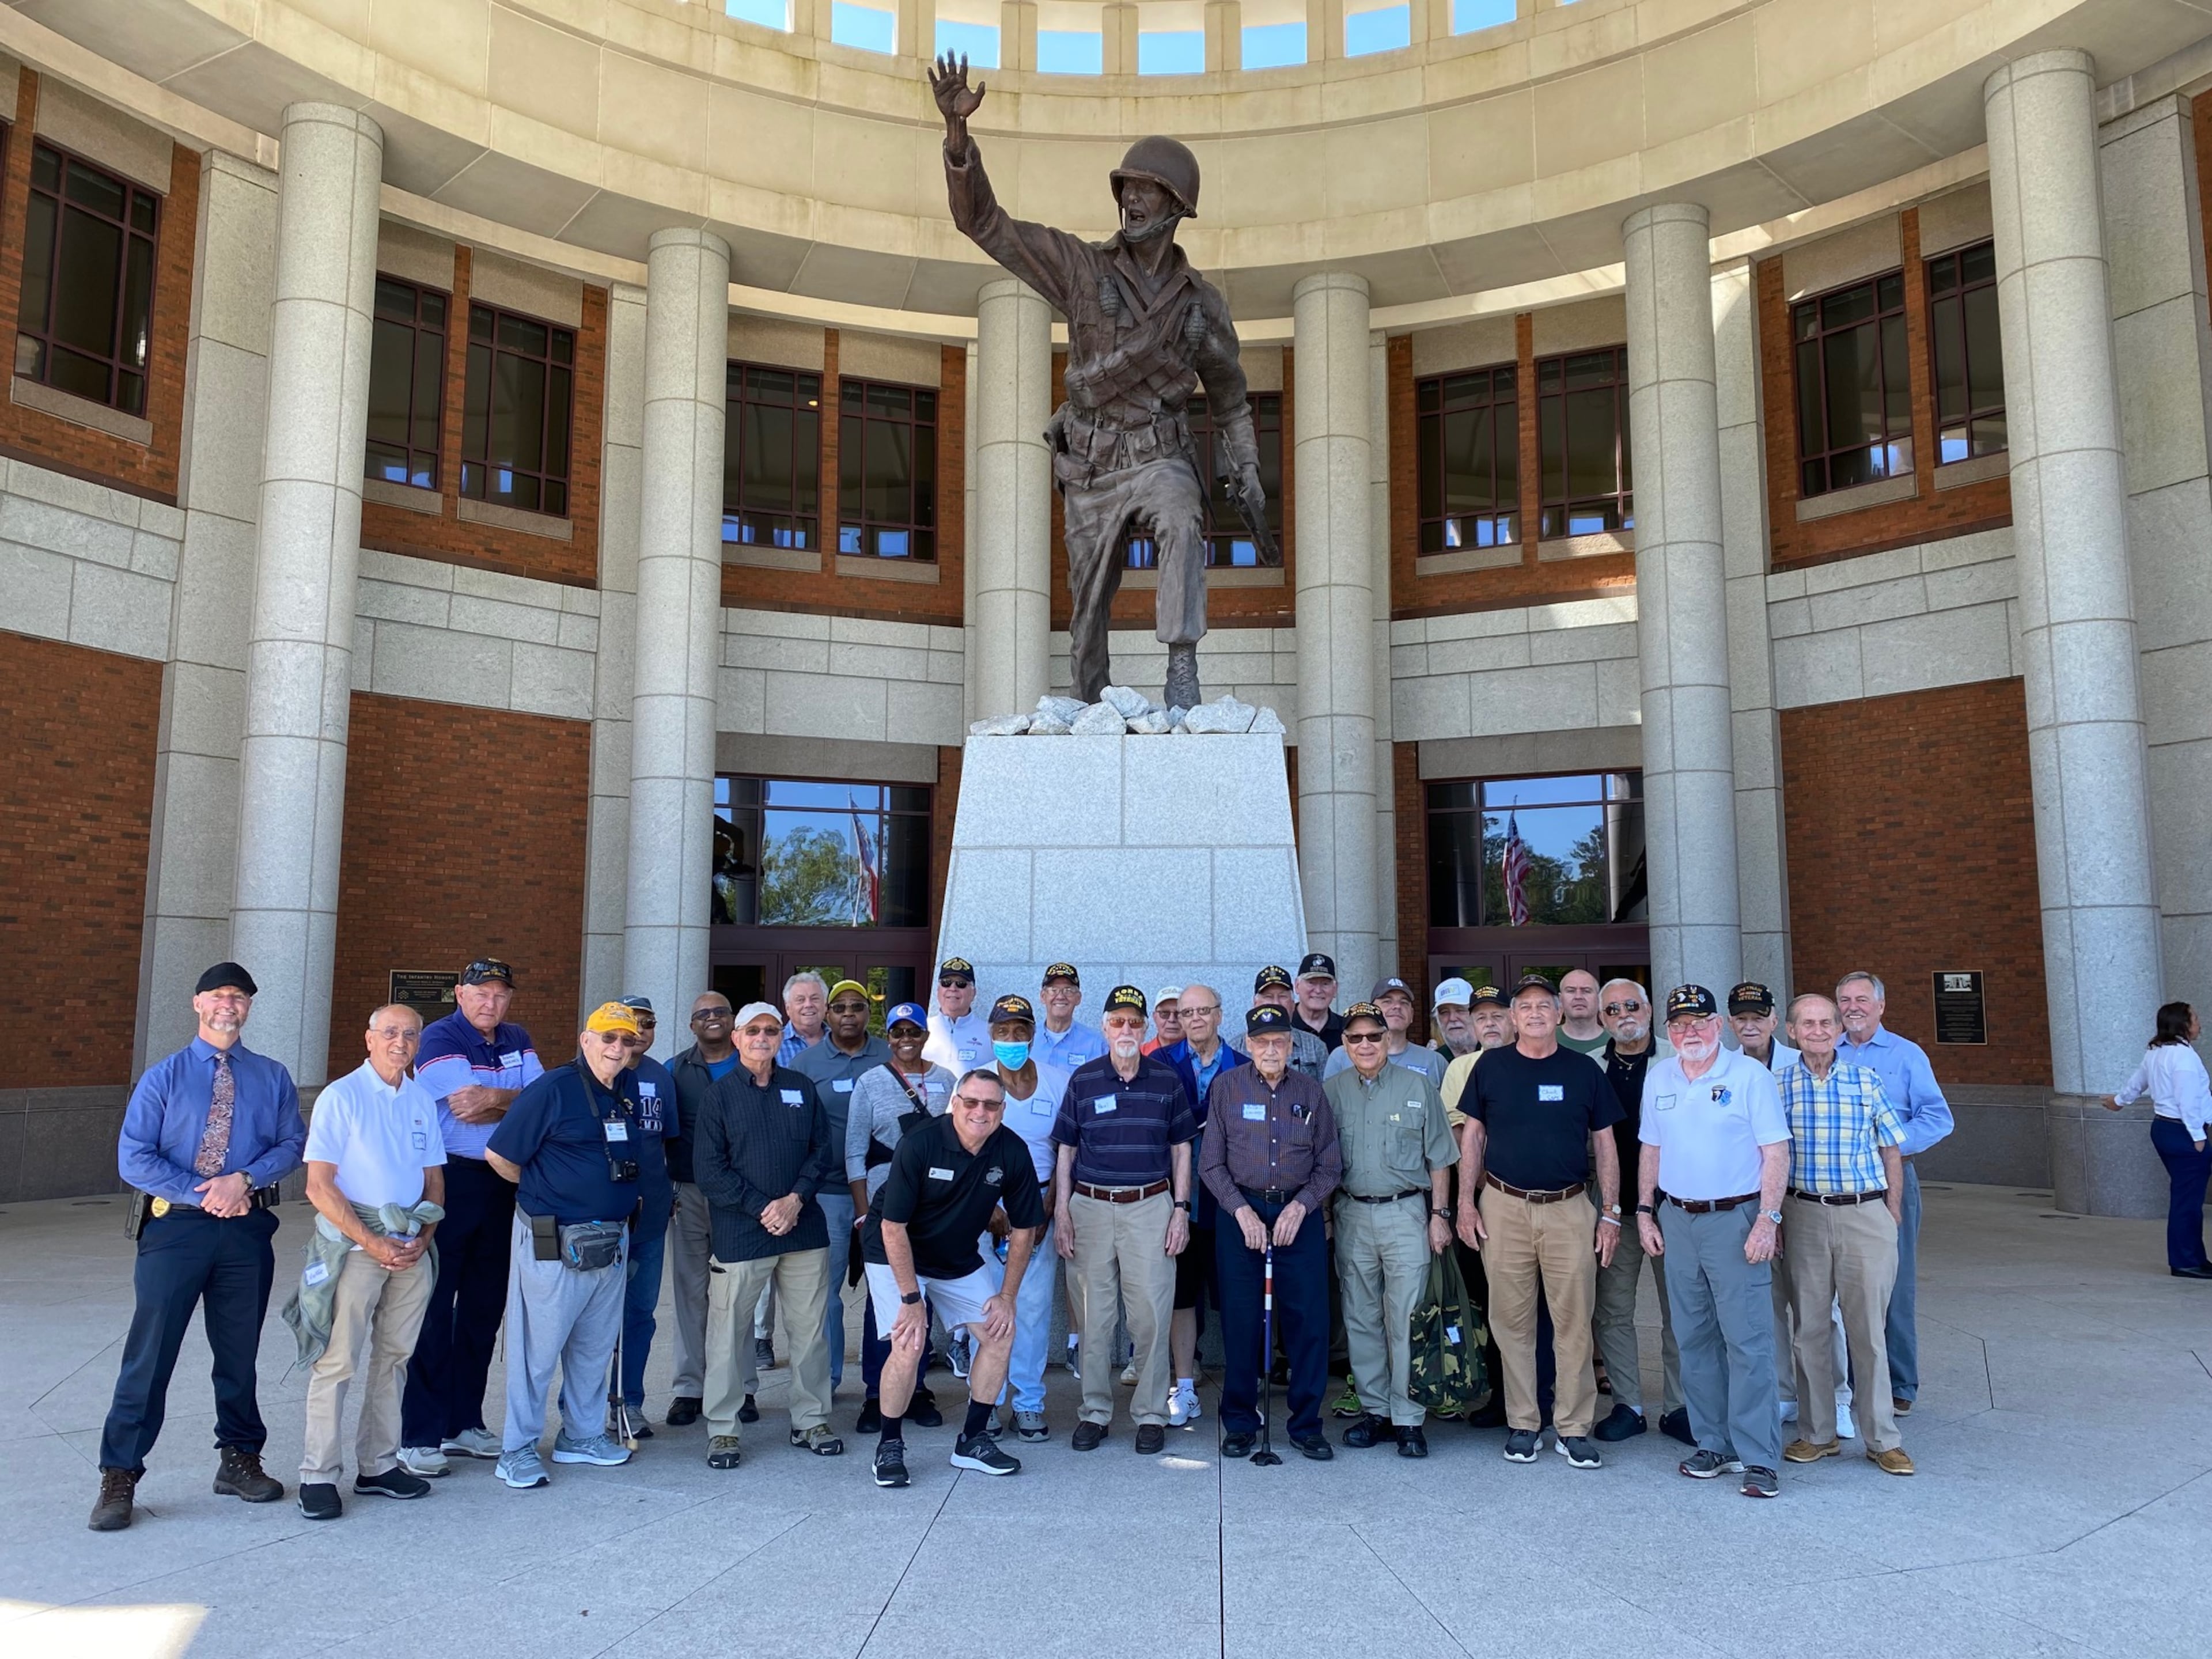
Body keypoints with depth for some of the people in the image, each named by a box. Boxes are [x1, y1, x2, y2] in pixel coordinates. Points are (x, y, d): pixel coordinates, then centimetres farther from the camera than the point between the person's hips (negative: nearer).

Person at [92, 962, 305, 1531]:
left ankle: (239, 1460, 27)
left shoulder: (272, 1078, 7)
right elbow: (133, 1158, -5)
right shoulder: (164, 1077, 2)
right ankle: (119, 1477, 10)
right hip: (176, 1227, -2)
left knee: (239, 1352, 12)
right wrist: (201, 1194, -13)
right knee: (150, 1354, -2)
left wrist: (244, 1180, -16)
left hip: (248, 1228, 2)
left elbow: (293, 1143, 1)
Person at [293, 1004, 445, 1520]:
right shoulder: (341, 1097, -6)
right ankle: (318, 1476, 5)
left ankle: (378, 1467, 19)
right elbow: (319, 1187, -10)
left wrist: (424, 1237, -1)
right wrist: (372, 1243, -15)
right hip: (353, 1245, -5)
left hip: (411, 1249, 5)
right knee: (337, 1361, -5)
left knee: (393, 1358, 10)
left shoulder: (423, 1102, 10)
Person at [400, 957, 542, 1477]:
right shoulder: (440, 1038, -8)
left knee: (485, 1307, 12)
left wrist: (492, 1099, -16)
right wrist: (516, 1102, -7)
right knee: (434, 1309, -3)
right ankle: (420, 1435, 5)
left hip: (501, 1184, 6)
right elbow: (468, 1105, -19)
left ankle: (465, 1423, 23)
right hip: (449, 1184, -6)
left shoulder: (517, 1040, 11)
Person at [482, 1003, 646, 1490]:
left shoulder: (629, 1088, 8)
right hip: (553, 1242, -7)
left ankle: (583, 1436, 30)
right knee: (538, 1348, 1)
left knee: (597, 1345, 16)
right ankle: (518, 1450, 14)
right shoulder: (553, 1088, -13)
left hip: (611, 1240, 7)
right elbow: (499, 1153, -11)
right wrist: (541, 1189, 2)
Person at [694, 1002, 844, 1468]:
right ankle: (722, 1429, 14)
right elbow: (708, 1171, -5)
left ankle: (811, 1420, 21)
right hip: (740, 1234, -3)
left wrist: (795, 1199, -9)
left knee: (810, 1328, 8)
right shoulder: (719, 1096, 0)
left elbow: (823, 1152, 7)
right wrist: (762, 1209, -12)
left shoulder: (802, 1089, 9)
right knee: (727, 1332, 1)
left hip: (804, 1230, 3)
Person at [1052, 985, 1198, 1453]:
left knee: (1152, 1313, -1)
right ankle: (1095, 1411, 18)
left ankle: (1151, 1415, 11)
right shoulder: (1083, 1080, 4)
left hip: (1150, 1206, -1)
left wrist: (1181, 1209, 2)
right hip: (1091, 1207, 1)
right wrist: (1061, 1214, 3)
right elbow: (1065, 1151, 8)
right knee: (1095, 1315, 6)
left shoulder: (1167, 1079, 4)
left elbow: (1181, 1149, 9)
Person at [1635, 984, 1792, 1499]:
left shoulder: (1750, 1075, -5)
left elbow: (1776, 1152, -7)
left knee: (1748, 1341, -5)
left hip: (1735, 1220, -5)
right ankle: (1714, 1444, 21)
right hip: (1677, 1220, 5)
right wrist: (1644, 1212, 10)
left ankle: (1758, 1458, 1)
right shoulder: (1658, 1077, 9)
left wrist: (1768, 1219, -14)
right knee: (1695, 1340, 10)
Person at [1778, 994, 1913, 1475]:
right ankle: (1817, 1434, 19)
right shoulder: (1778, 1085, 2)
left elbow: (1891, 1150, 8)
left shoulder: (1866, 1081, 3)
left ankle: (1883, 1439, 15)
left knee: (1869, 1329, 4)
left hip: (1866, 1214, 0)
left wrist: (1893, 1213, 4)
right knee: (1810, 1328, 7)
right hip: (1805, 1215, 0)